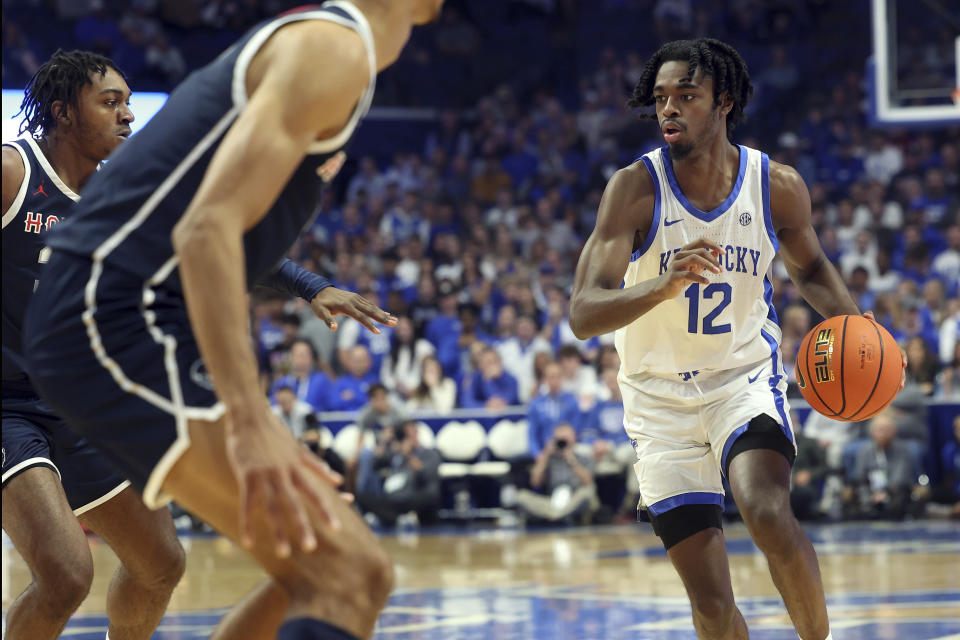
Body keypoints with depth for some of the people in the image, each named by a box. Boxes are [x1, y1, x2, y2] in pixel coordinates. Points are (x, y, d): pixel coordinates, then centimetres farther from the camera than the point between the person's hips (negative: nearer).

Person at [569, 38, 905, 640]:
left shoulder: (778, 185, -6)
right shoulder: (636, 188, -15)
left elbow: (809, 267, 16)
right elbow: (583, 314, -23)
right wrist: (666, 284, -41)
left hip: (746, 380, 0)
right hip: (662, 399, 0)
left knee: (769, 514, -30)